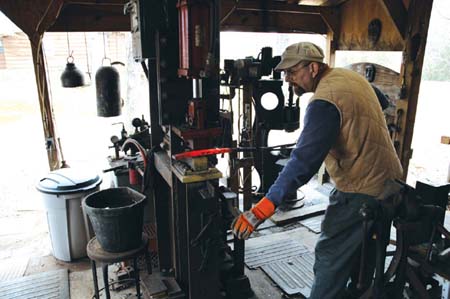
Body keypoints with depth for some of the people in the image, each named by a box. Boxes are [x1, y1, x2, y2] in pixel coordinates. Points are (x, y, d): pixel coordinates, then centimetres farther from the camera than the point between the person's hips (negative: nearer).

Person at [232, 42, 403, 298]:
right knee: (360, 252, 24)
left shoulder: (325, 101, -25)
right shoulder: (352, 76, 5)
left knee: (330, 257, -2)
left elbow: (305, 159, -34)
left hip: (362, 192, -10)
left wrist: (266, 205, -38)